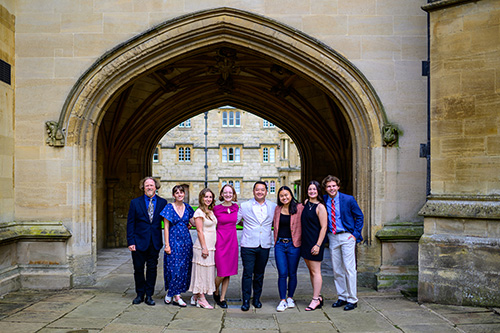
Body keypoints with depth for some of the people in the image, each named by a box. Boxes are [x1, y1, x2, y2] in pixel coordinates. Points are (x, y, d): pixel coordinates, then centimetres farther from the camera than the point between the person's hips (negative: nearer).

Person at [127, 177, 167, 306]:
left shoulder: (162, 202, 3)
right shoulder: (135, 203, 1)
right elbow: (130, 223, 0)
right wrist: (130, 241, -6)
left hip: (155, 242, 1)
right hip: (139, 242, 0)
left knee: (152, 269, 7)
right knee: (138, 269, 7)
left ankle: (149, 295, 19)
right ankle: (140, 294, 24)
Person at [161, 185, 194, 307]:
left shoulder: (187, 208, 8)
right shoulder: (169, 208, -3)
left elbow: (193, 222, 14)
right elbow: (166, 227, -5)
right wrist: (167, 244, -10)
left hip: (186, 241, 5)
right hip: (173, 240, -4)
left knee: (184, 268, 4)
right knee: (174, 267, -6)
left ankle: (171, 293, 15)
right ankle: (176, 296, 6)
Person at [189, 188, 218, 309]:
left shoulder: (211, 211, 14)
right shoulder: (199, 212, -9)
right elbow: (199, 231, -13)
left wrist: (209, 248, 14)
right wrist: (204, 247, -16)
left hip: (211, 247, 8)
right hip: (203, 246, -8)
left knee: (208, 271, 10)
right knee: (201, 271, -1)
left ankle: (196, 297, 19)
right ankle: (201, 299, 6)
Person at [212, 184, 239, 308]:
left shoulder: (236, 207, 6)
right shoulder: (216, 209, -4)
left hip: (232, 241, 4)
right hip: (220, 241, -3)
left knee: (228, 272, 6)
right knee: (222, 272, -6)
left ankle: (222, 298, 18)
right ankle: (216, 292, 23)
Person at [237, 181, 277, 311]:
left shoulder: (273, 207, 7)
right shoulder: (244, 206, 2)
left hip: (265, 246, 2)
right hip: (248, 245, -2)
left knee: (259, 274, 11)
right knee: (247, 273, -3)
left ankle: (257, 299, 24)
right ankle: (246, 300, 7)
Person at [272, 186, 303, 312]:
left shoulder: (299, 208, -4)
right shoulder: (277, 209, 8)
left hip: (293, 244, -2)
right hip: (280, 244, 2)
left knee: (292, 274, 8)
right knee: (282, 274, 0)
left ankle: (290, 298, 24)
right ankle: (283, 300, 8)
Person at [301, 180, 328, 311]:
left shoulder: (320, 207, -12)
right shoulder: (306, 203, 10)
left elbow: (324, 227, -15)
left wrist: (318, 245, -18)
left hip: (315, 242, -8)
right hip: (305, 241, 8)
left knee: (315, 271, -3)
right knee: (311, 270, 13)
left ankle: (315, 300, 3)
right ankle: (318, 297, 23)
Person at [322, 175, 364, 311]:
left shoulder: (348, 199, -7)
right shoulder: (323, 200, 2)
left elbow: (359, 216, 1)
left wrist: (356, 234, -5)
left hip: (347, 237, -4)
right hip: (332, 237, 4)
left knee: (349, 268, -4)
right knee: (336, 269, 9)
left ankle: (352, 300, 5)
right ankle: (342, 297, 22)